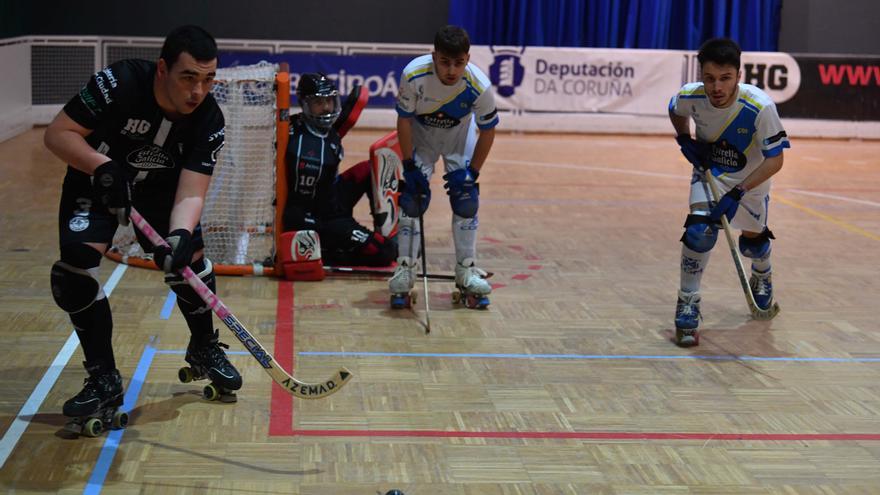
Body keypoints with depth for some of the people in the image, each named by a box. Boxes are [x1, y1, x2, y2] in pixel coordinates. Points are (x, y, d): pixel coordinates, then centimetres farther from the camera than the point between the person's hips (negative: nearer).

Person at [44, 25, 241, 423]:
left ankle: (204, 350, 19)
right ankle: (104, 379, -9)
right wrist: (103, 166, -40)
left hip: (161, 189, 3)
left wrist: (180, 234, -47)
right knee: (75, 260, -22)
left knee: (188, 258, -11)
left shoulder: (209, 120, -22)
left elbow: (190, 194, -26)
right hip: (95, 181, -2)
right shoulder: (120, 83, -31)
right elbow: (58, 133, -24)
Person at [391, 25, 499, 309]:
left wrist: (472, 171, -15)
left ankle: (466, 272, 7)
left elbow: (487, 131, -16)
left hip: (460, 134, 1)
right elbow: (404, 120, -19)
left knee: (466, 197, -7)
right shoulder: (414, 75, -34)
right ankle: (405, 270, 0)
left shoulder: (479, 86, -32)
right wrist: (409, 165, -19)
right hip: (420, 133, 0)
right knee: (412, 196, -11)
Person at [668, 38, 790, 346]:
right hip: (709, 173, 0)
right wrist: (685, 140, -14)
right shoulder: (690, 96, -26)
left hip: (750, 180, 0)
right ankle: (687, 304, -9)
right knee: (700, 230, -25)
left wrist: (738, 193, -35)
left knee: (753, 243, 17)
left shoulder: (760, 107, -35)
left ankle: (761, 277, 55)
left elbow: (775, 160, -28)